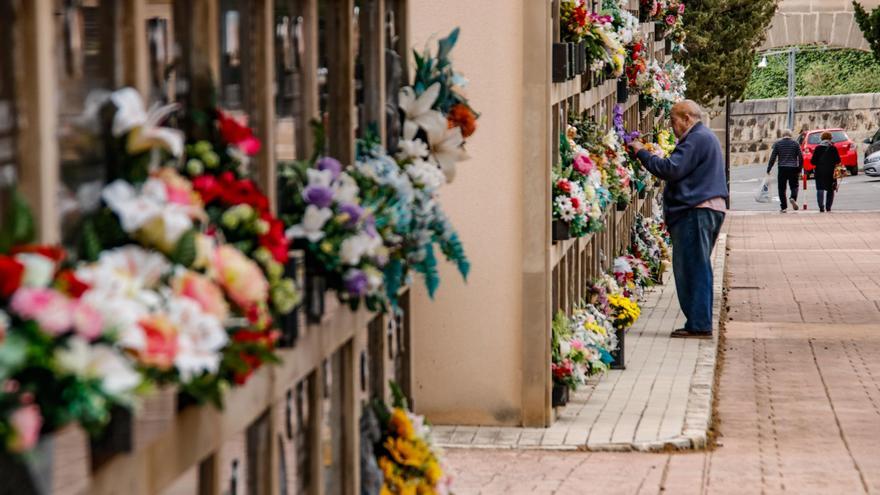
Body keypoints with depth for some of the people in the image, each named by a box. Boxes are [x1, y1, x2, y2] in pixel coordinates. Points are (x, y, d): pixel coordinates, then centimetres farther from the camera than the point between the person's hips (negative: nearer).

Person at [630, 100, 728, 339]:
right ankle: (700, 323, 15)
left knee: (692, 268, -9)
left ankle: (699, 325, -10)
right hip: (710, 208, 11)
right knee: (698, 268, 13)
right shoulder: (705, 137, 23)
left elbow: (672, 169, -20)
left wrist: (642, 153, -12)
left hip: (696, 210, -11)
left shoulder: (696, 139, -12)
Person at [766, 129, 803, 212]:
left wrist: (768, 169, 4)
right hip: (793, 168, 1)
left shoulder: (778, 144, 3)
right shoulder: (795, 143, 4)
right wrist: (800, 169, 12)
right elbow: (801, 157, 3)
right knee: (794, 186, 13)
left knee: (782, 188, 5)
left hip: (782, 169, -1)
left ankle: (784, 207, 2)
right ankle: (793, 198, -17)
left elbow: (772, 158, 0)